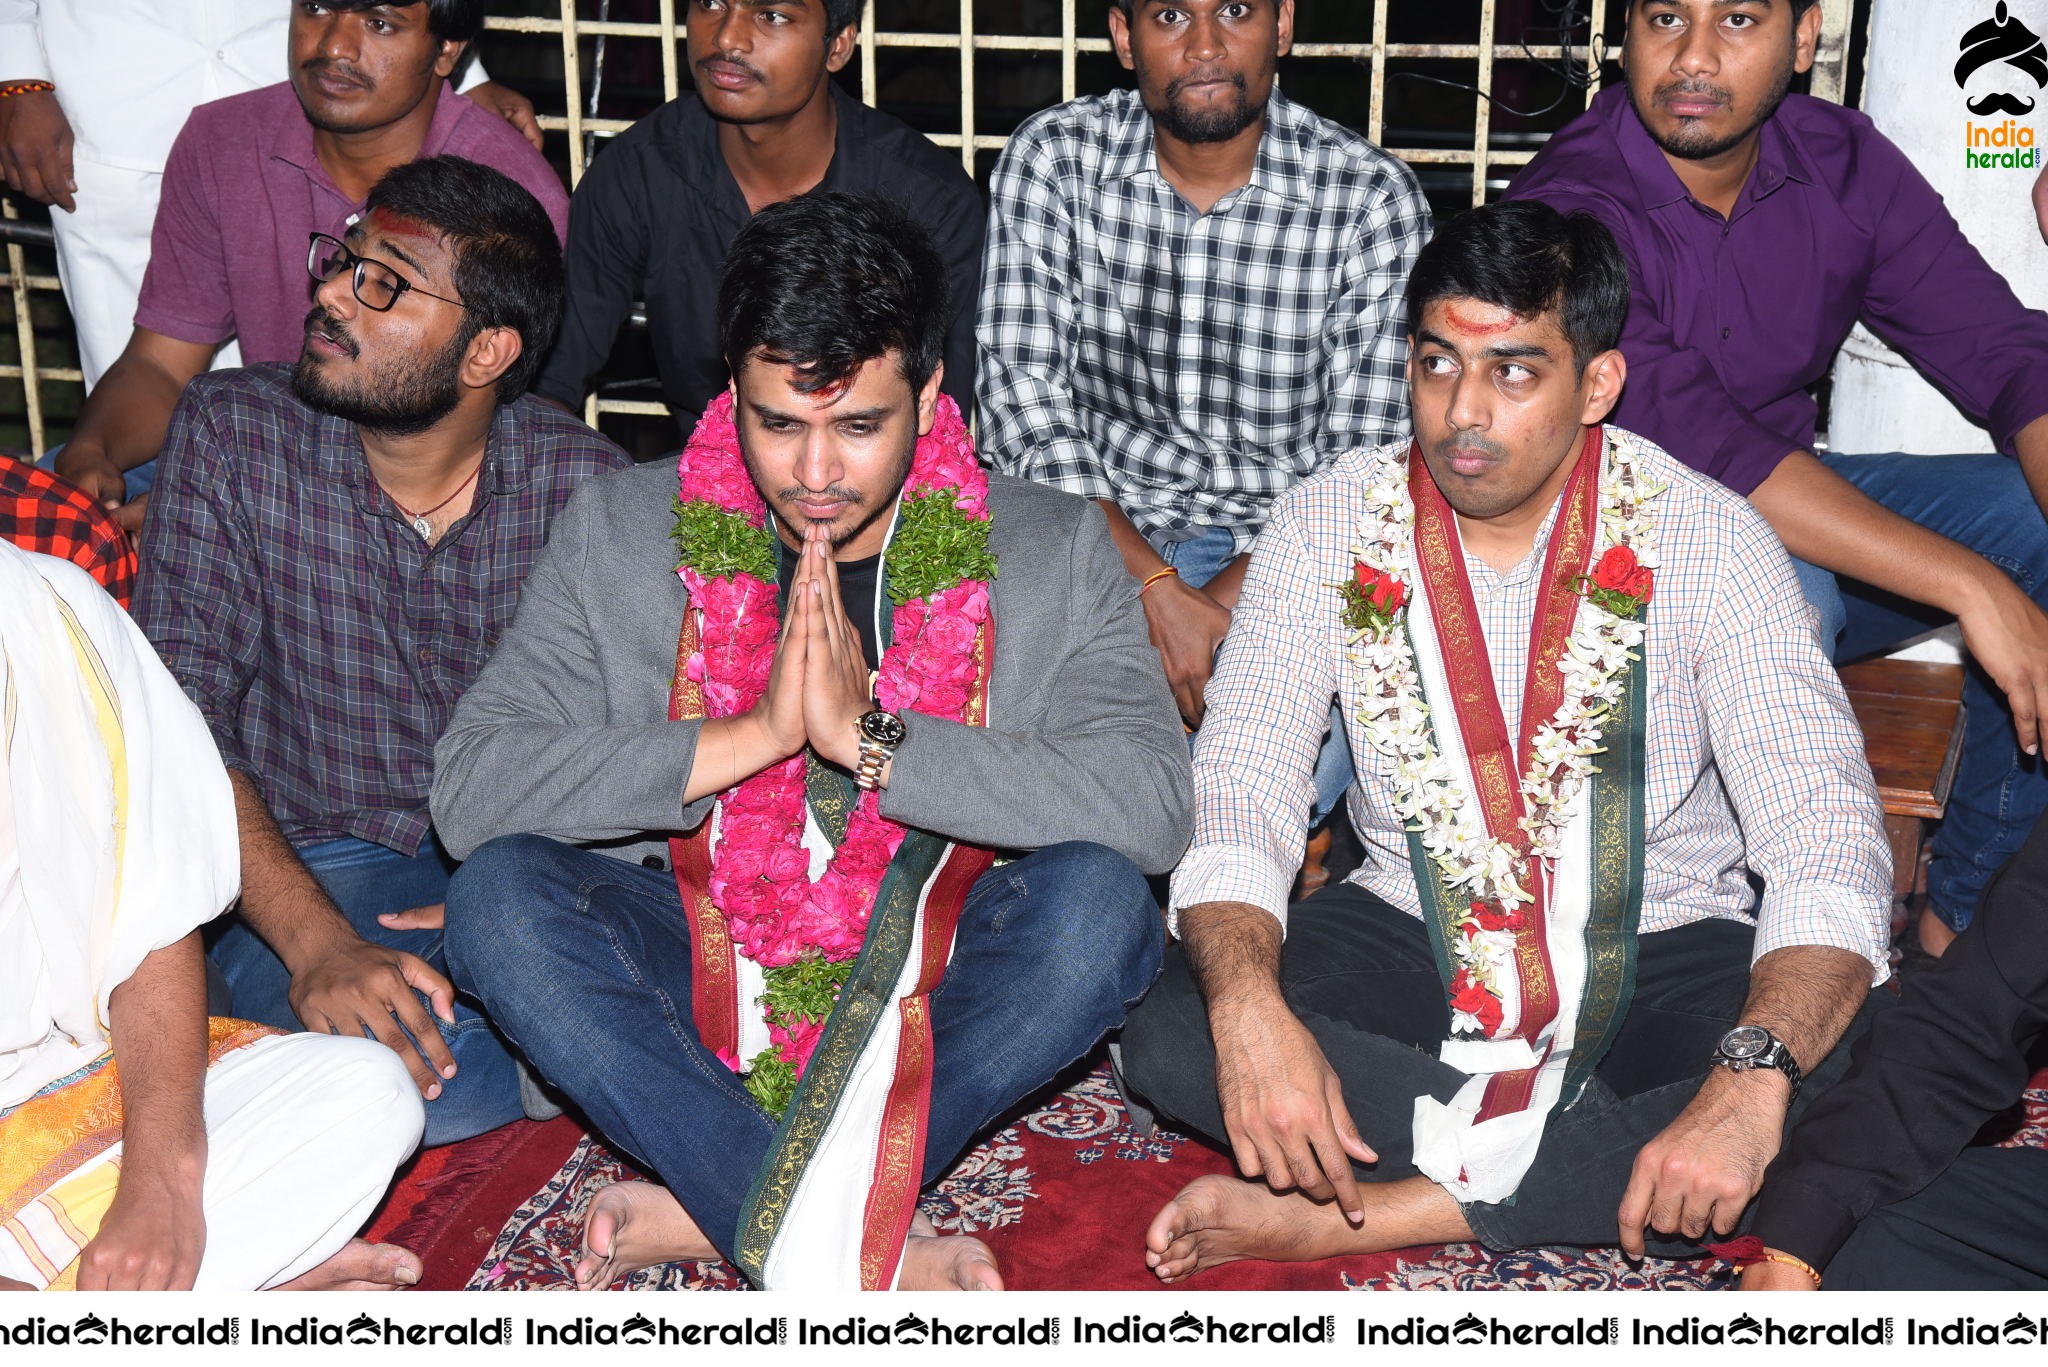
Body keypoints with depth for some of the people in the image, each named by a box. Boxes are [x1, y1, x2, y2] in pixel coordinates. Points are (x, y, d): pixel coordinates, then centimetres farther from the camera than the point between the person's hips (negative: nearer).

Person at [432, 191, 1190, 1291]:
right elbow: (469, 790, -11)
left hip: (932, 985, 0)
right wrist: (753, 733, -21)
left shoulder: (1050, 549, -4)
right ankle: (877, 1257, -29)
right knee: (501, 895, -26)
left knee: (1100, 901, -29)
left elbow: (1150, 807, -18)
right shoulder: (620, 532, -2)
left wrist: (867, 736, -24)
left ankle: (717, 1208, -25)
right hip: (698, 972, 1)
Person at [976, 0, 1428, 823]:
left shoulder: (1374, 198, -7)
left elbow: (1367, 461, -7)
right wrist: (1157, 588, -20)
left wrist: (1227, 602, -21)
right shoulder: (1049, 161, -3)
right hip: (1104, 532, 1)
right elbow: (1022, 407, -8)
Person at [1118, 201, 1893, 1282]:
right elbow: (1237, 800, -13)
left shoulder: (1703, 541, -13)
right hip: (1410, 936, 1)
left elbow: (1827, 845, -20)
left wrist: (1751, 1080, -39)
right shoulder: (1330, 527, -8)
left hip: (1662, 949, -1)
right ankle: (1578, 1167, -17)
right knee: (1173, 1037, -24)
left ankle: (1352, 1215, -26)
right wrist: (1249, 1009, -35)